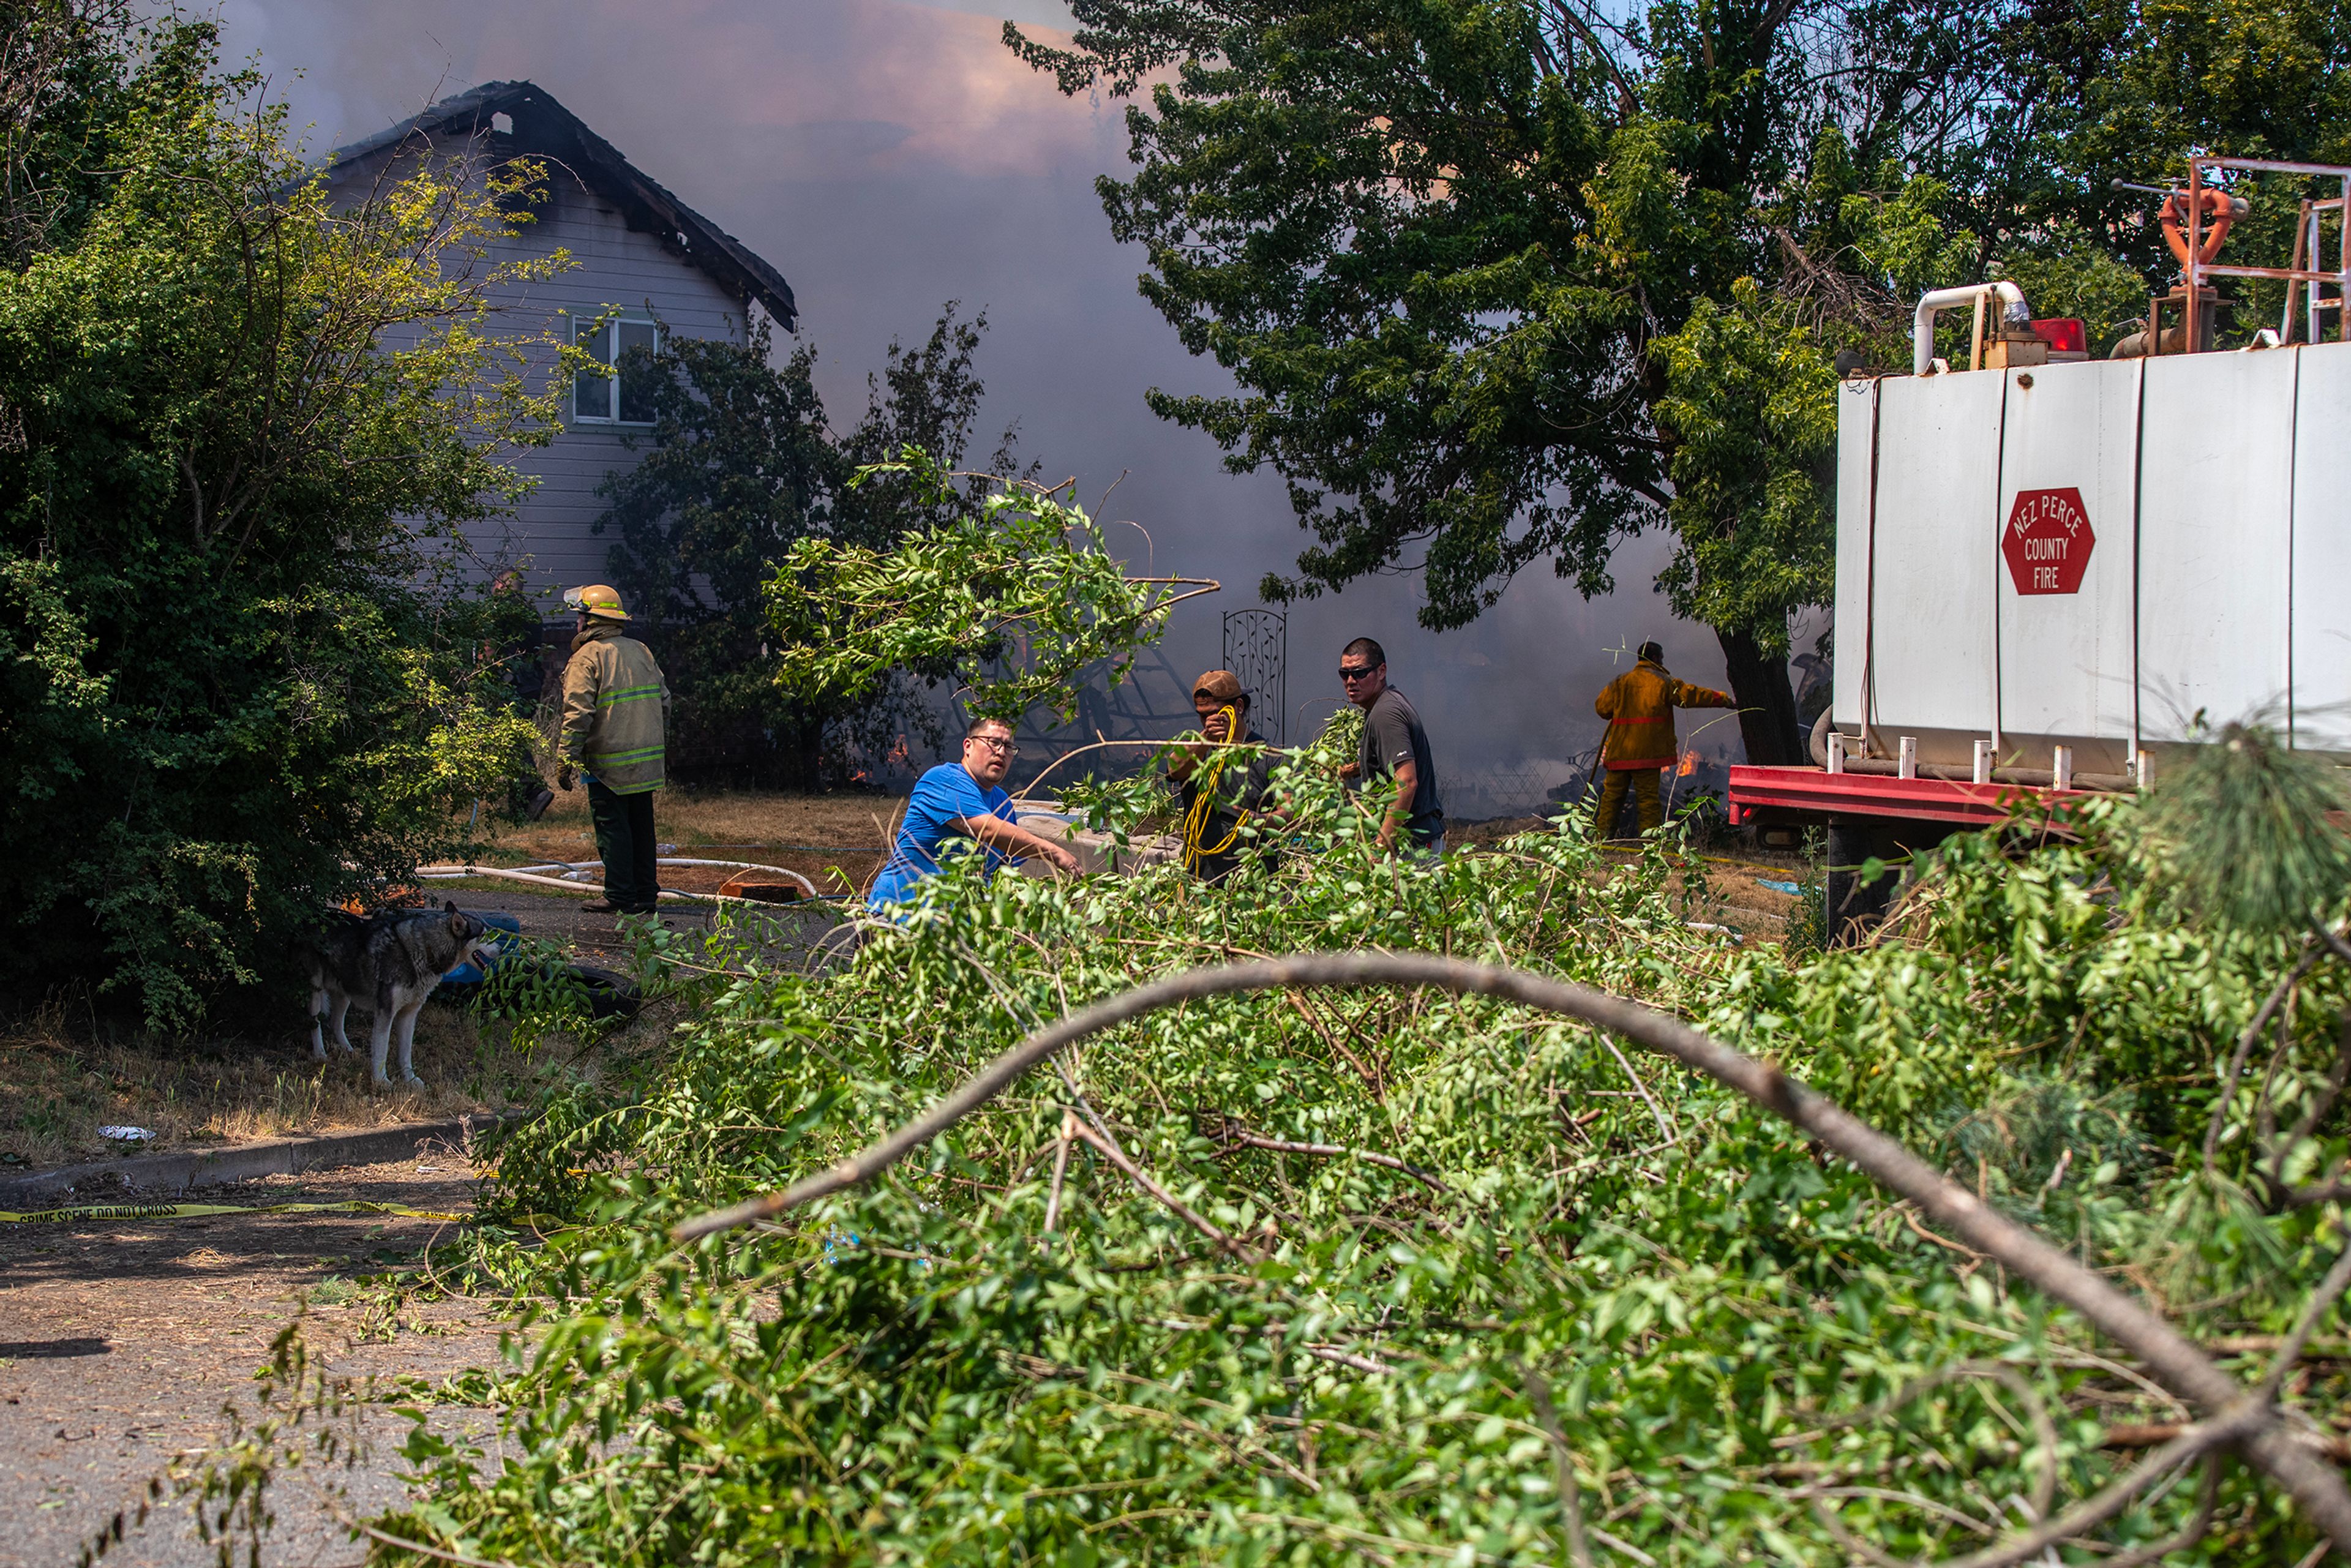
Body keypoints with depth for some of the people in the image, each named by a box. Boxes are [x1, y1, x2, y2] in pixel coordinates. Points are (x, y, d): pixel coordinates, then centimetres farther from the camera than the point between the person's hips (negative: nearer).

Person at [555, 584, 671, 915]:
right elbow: (664, 702, 16)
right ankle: (646, 894, 15)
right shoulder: (642, 652, 11)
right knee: (641, 825, 12)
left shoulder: (587, 658, -9)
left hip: (609, 762, -6)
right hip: (647, 761, 6)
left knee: (612, 827, -2)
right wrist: (662, 746, 24)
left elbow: (578, 715, -16)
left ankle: (619, 897, -3)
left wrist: (566, 761, -14)